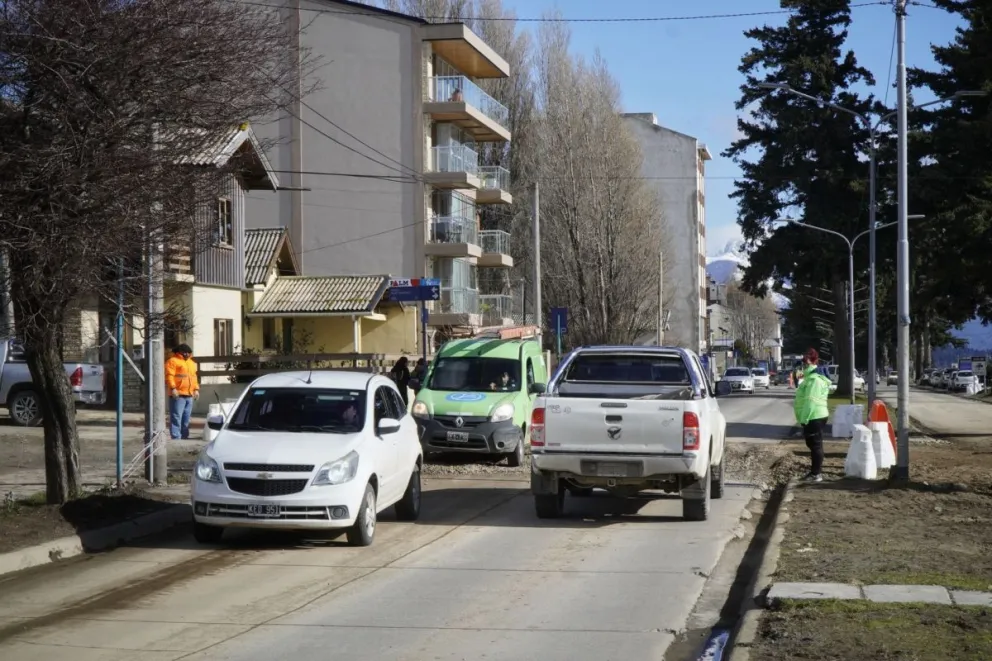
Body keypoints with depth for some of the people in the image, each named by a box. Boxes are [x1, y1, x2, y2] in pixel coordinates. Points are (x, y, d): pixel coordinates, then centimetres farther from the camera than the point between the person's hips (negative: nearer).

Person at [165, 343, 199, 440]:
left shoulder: (191, 362, 23)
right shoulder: (173, 361, -3)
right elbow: (169, 376, -12)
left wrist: (196, 389, 14)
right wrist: (172, 388, -22)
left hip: (189, 395, 8)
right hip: (178, 395, -8)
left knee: (186, 418, 10)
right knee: (176, 417, -10)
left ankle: (184, 436, 16)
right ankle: (176, 437, -12)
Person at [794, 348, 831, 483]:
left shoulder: (814, 380, -18)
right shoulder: (810, 378, 17)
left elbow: (811, 401, -24)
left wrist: (804, 419, -22)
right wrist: (803, 418, 21)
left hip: (814, 417, -11)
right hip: (813, 417, 11)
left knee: (815, 445, -5)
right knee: (813, 444, 17)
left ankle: (817, 474, -1)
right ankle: (815, 471, 25)